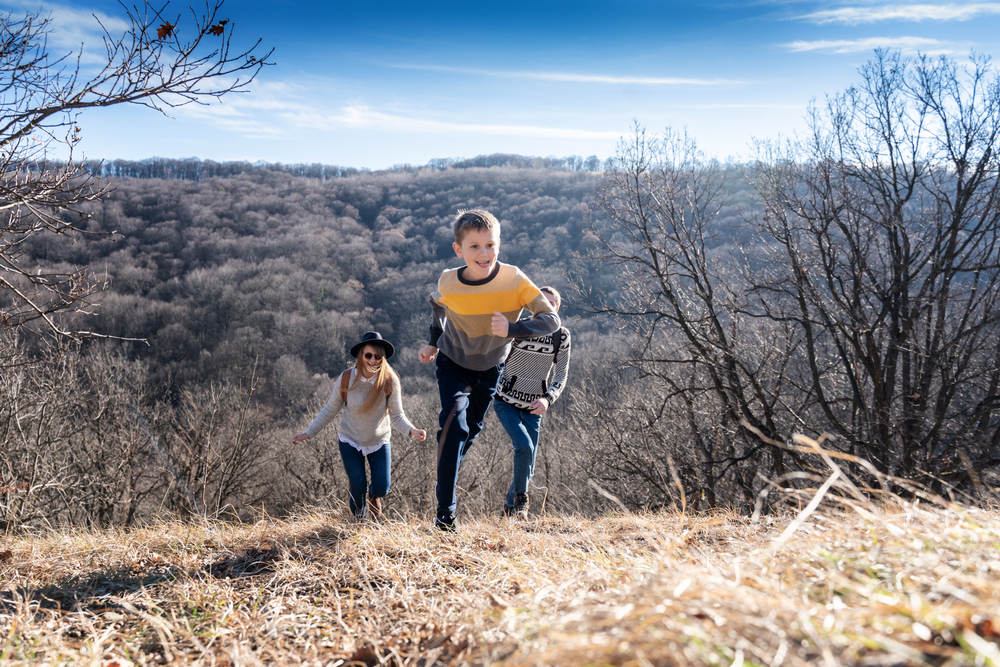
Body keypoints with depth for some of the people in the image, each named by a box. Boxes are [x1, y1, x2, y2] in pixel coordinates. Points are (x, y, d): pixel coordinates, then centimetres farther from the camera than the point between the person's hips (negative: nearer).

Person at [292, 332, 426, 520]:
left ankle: (373, 495, 35)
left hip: (379, 441, 1)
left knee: (381, 489, -6)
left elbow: (397, 416, -14)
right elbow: (330, 410, -5)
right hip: (350, 440, 0)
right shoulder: (346, 379, -18)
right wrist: (308, 433, -6)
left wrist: (412, 430, -34)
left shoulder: (390, 381, -20)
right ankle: (359, 521, 23)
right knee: (358, 488, -10)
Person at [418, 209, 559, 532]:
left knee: (471, 430, 19)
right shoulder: (448, 283, -24)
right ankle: (445, 511, -15)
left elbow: (551, 319, -29)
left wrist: (512, 329, -42)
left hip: (490, 367, 2)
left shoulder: (514, 280, -29)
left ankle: (446, 480, 49)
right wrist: (433, 342, -3)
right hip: (453, 363, -2)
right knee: (454, 425, -23)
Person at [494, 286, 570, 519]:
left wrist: (547, 398, -21)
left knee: (527, 470, 5)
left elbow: (561, 377, -2)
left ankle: (509, 507, 32)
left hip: (533, 408, 3)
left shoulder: (561, 336, -4)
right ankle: (520, 498, -1)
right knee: (524, 447, -26)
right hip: (506, 402, -3)